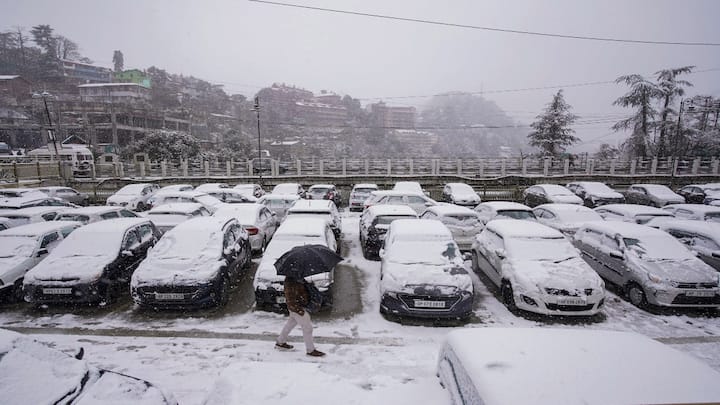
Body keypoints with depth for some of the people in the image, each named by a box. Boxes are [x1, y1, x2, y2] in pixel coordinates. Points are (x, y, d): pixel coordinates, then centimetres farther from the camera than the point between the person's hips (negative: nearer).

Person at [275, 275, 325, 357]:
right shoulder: (290, 281, -28)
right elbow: (290, 298, -26)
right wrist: (299, 310, -26)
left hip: (301, 306, 11)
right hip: (296, 308, -11)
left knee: (291, 323, 27)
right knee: (307, 328, -1)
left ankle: (280, 342, 44)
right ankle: (310, 350, 14)